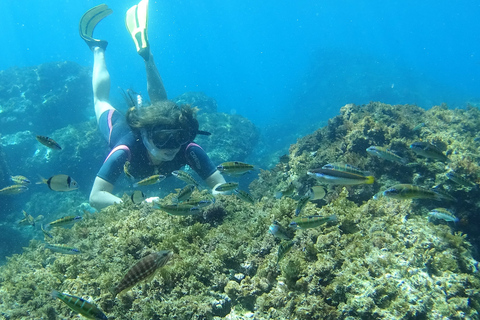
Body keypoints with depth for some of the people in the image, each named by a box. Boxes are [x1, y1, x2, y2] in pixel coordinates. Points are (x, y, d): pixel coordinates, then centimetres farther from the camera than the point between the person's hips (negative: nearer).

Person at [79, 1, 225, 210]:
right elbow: (95, 196, -51)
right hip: (119, 124, -1)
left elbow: (221, 185, -42)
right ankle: (97, 49, 46)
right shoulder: (126, 150, -49)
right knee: (101, 100, 29)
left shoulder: (188, 149, -44)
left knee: (160, 103, 33)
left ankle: (145, 53, 38)